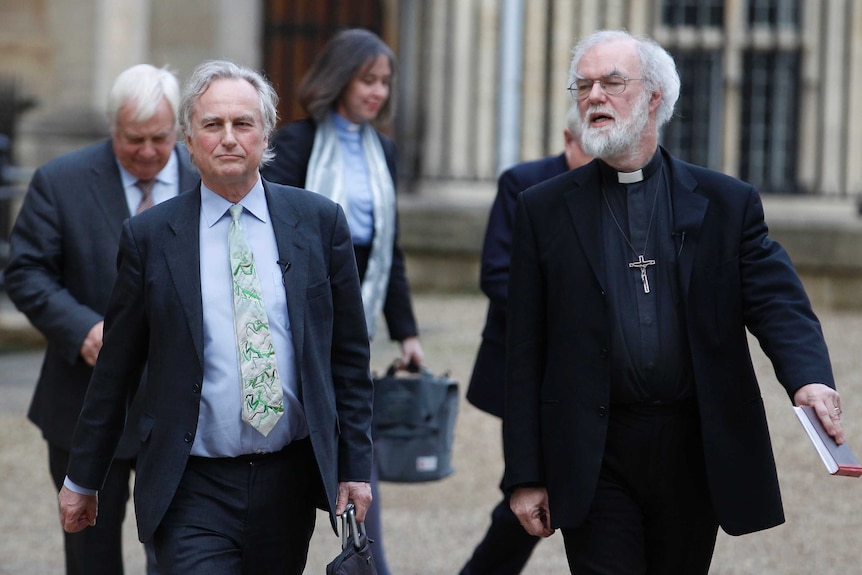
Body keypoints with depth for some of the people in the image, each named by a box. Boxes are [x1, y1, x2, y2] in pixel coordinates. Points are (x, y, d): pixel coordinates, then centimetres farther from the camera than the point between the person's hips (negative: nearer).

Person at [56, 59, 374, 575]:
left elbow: (349, 354, 7)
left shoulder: (319, 222, 4)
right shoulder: (150, 236, 1)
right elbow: (116, 371, 7)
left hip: (290, 481, 2)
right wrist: (83, 479, 10)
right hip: (194, 489, -2)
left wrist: (355, 467, 4)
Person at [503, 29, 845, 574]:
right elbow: (526, 354, 5)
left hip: (696, 457, 1)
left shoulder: (727, 203, 7)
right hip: (594, 461, -1)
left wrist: (810, 377, -26)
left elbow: (779, 304, -4)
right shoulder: (545, 210, 7)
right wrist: (525, 475, -1)